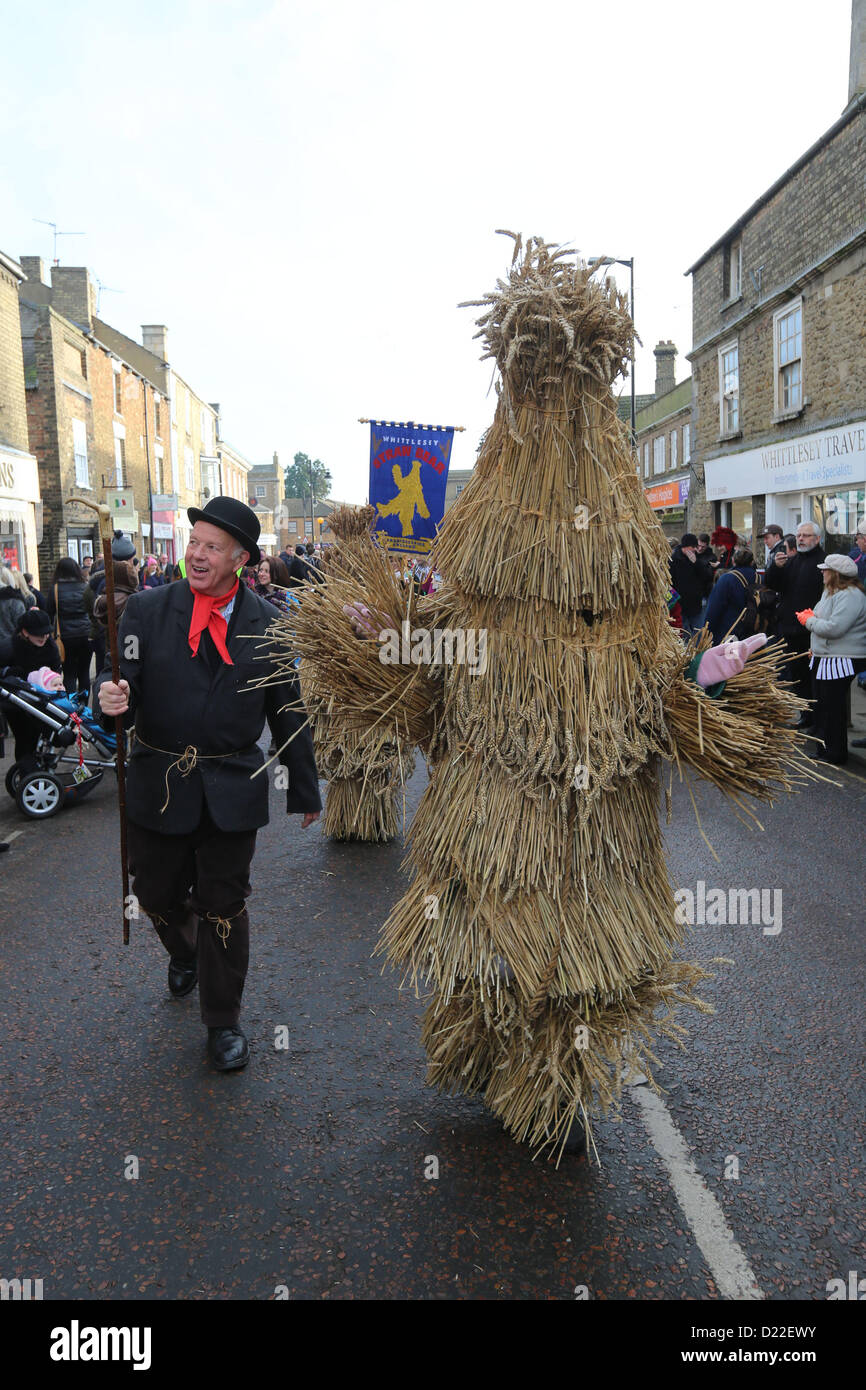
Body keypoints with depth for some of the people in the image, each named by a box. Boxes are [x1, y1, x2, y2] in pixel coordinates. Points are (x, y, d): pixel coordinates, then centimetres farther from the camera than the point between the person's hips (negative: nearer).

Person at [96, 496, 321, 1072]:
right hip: (159, 784, 2)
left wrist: (304, 790, 8)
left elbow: (289, 712, 4)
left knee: (223, 907, 5)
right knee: (157, 896, 17)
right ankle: (186, 955, 52)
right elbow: (121, 677, -8)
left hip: (232, 790, -1)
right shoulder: (147, 609, -2)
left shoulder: (268, 625, -2)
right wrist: (113, 696, -34)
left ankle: (223, 1022, 24)